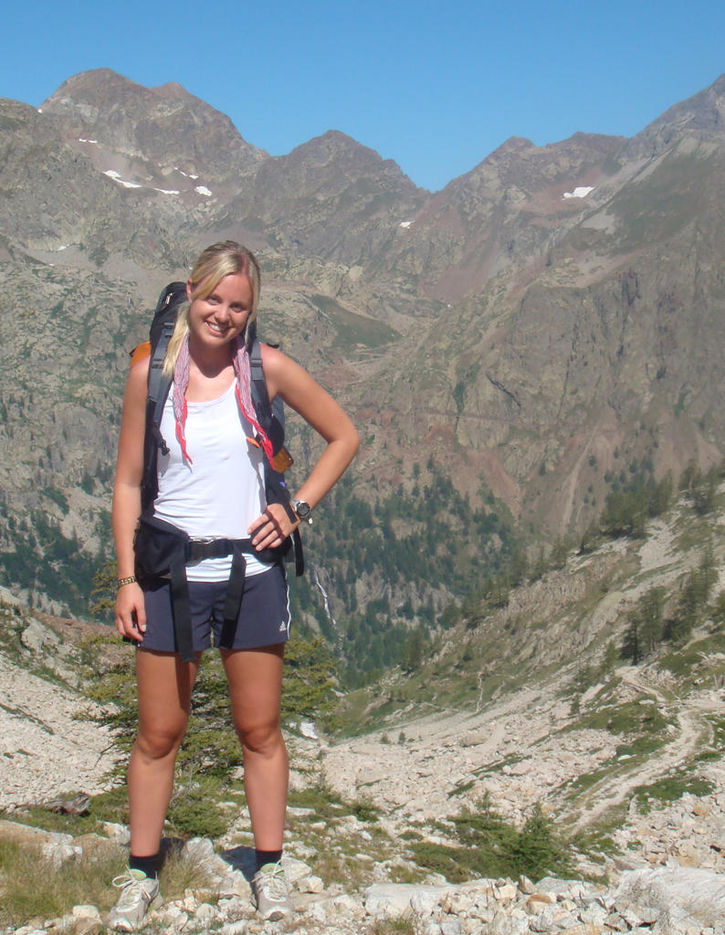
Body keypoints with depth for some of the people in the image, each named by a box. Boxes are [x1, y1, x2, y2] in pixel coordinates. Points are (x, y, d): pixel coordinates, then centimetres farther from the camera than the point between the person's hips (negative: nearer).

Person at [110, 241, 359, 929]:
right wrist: (127, 577, -2)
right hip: (170, 575, 0)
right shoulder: (152, 373, -1)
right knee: (158, 734, 7)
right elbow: (128, 482, 3)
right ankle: (141, 875, 23)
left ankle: (269, 871, 25)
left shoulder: (269, 369, -2)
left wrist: (298, 508, -1)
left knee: (259, 729, 9)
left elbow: (343, 437, 9)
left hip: (252, 572, 0)